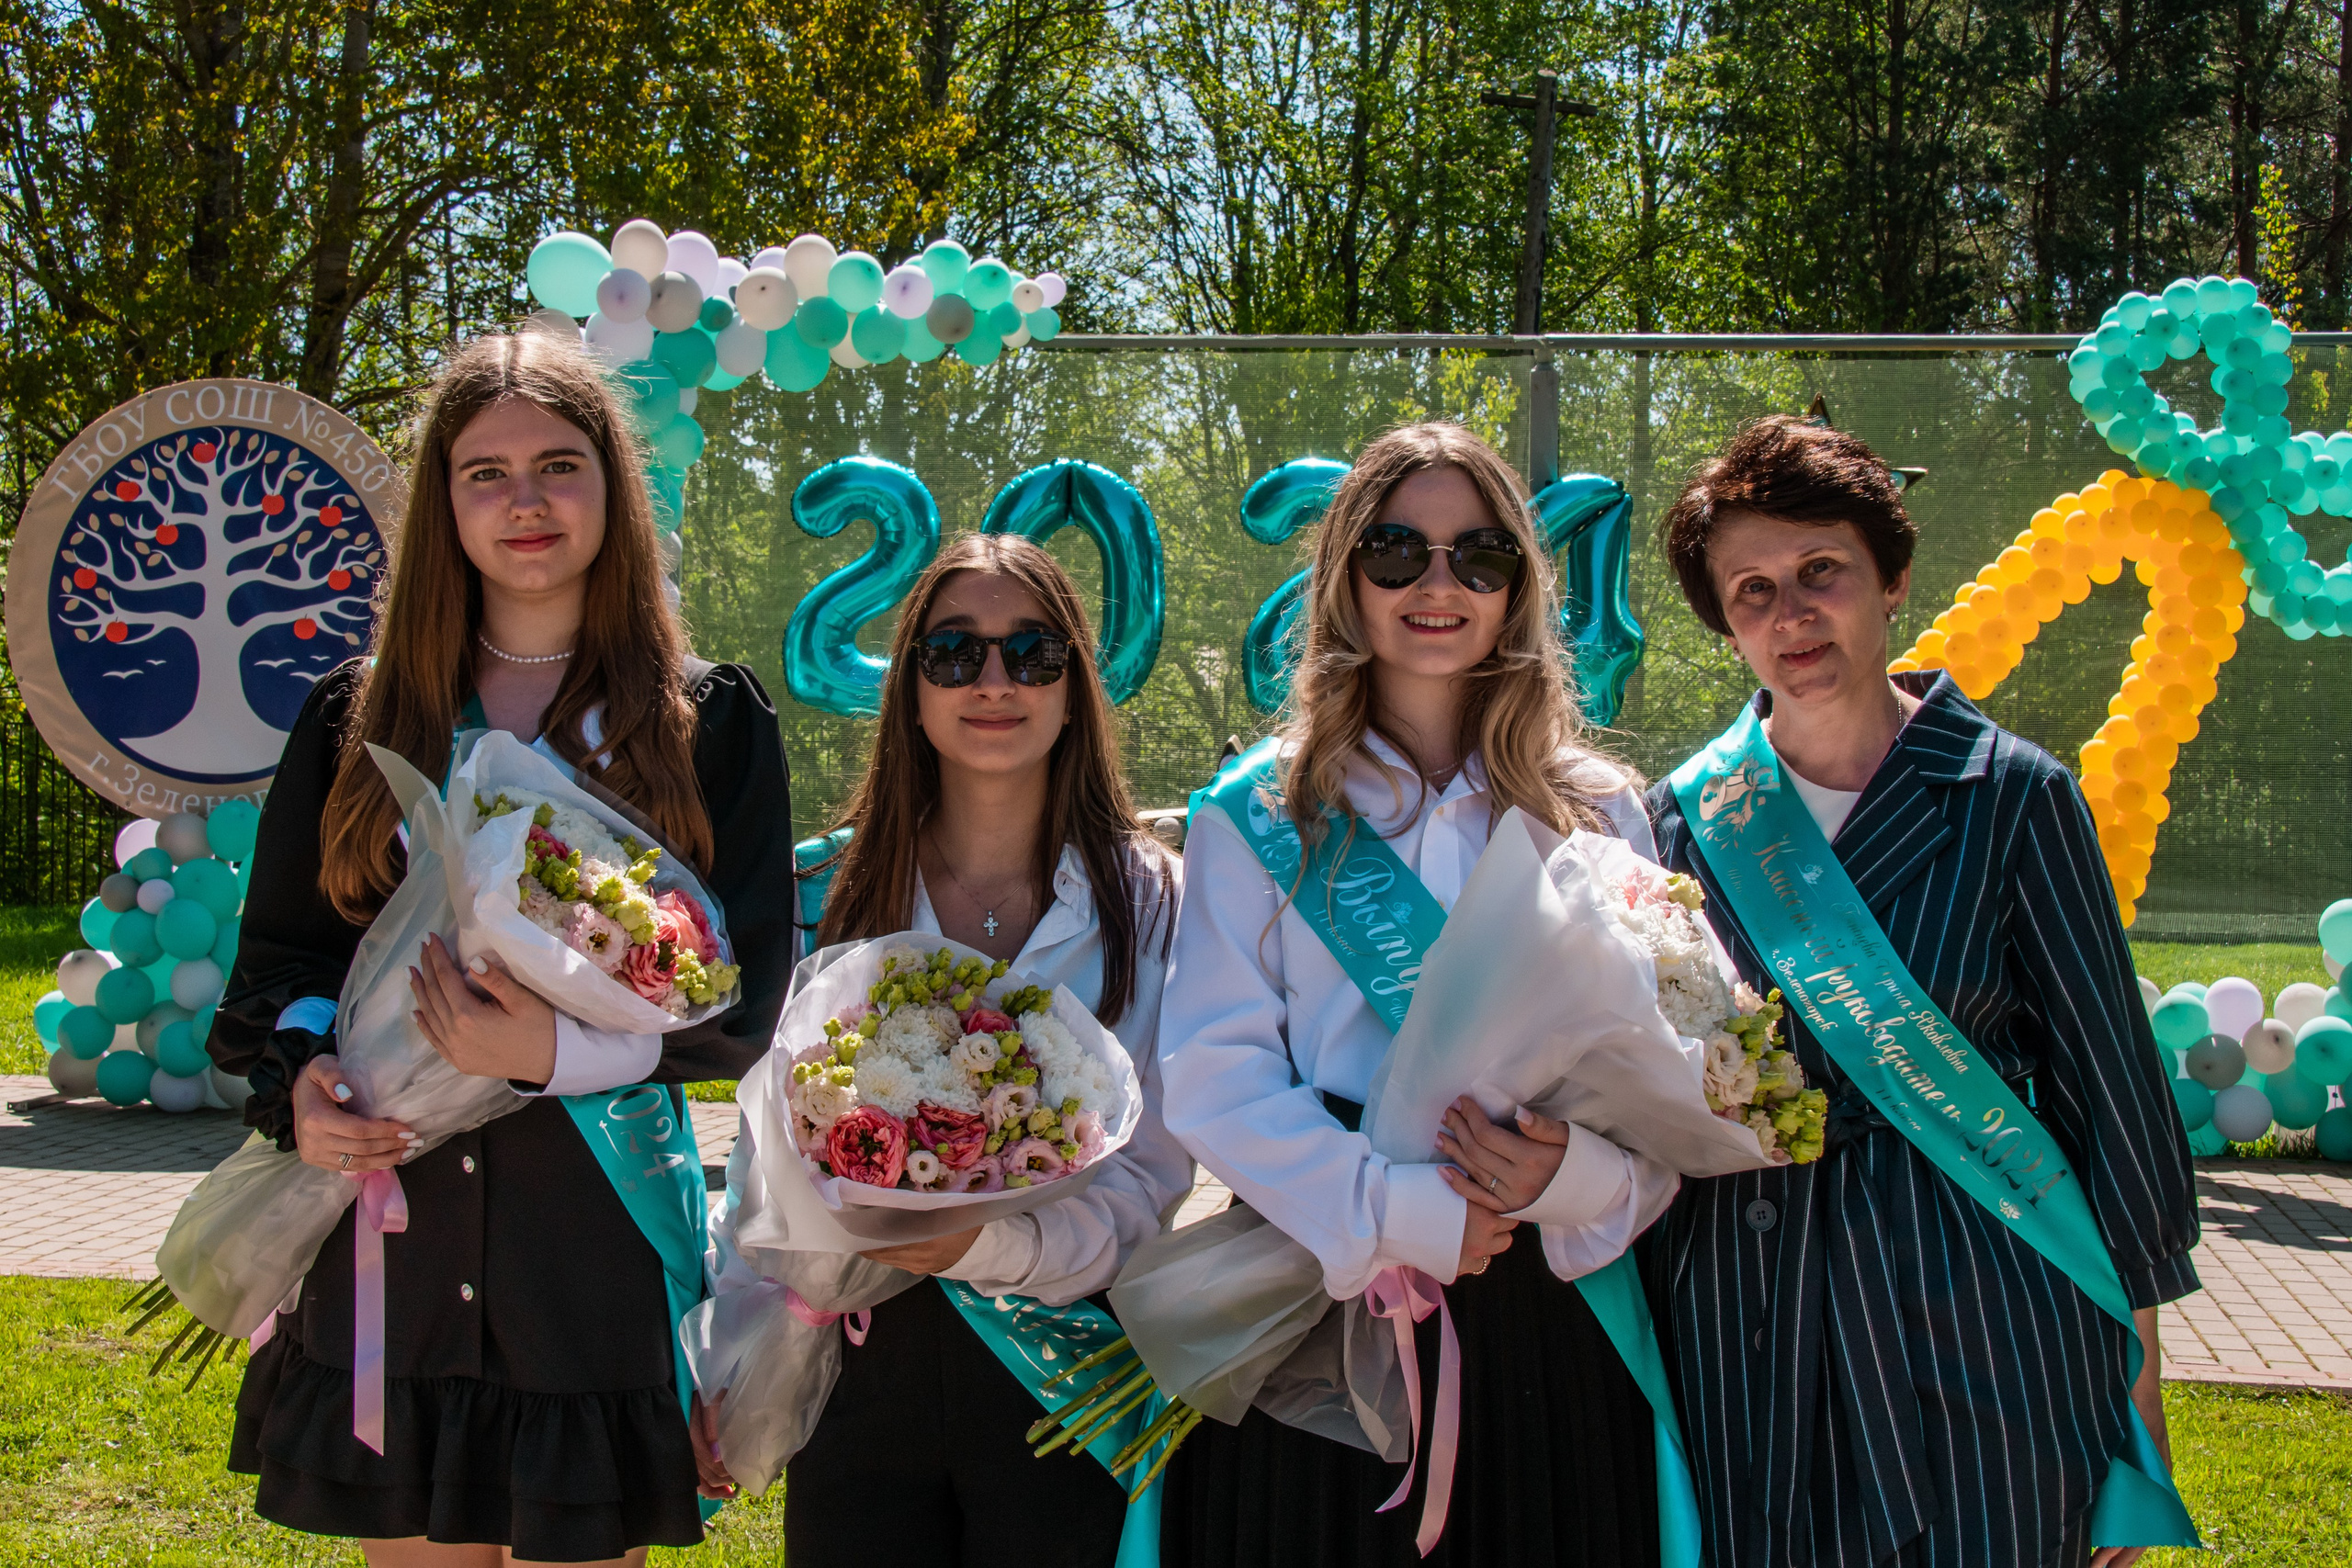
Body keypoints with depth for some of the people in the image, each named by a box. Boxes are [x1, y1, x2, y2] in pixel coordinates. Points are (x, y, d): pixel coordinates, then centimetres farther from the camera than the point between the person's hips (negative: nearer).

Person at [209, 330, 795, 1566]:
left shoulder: (707, 721, 4)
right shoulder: (359, 714, 11)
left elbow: (743, 1003, -1)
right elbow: (275, 952, 13)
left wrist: (557, 1049, -18)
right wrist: (298, 1080, -9)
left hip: (599, 1229, -2)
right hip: (389, 1243, 2)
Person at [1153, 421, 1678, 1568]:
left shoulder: (1598, 813, 9)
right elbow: (1210, 1074, -4)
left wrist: (1579, 1173, -16)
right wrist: (1399, 1213, -15)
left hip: (1541, 1310, 2)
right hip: (1315, 1292, -1)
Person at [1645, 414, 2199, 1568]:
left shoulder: (2011, 795, -4)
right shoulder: (1683, 815, 4)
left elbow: (2112, 1087, -1)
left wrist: (2135, 1376, -1)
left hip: (1977, 1319, -2)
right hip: (1739, 1322, 3)